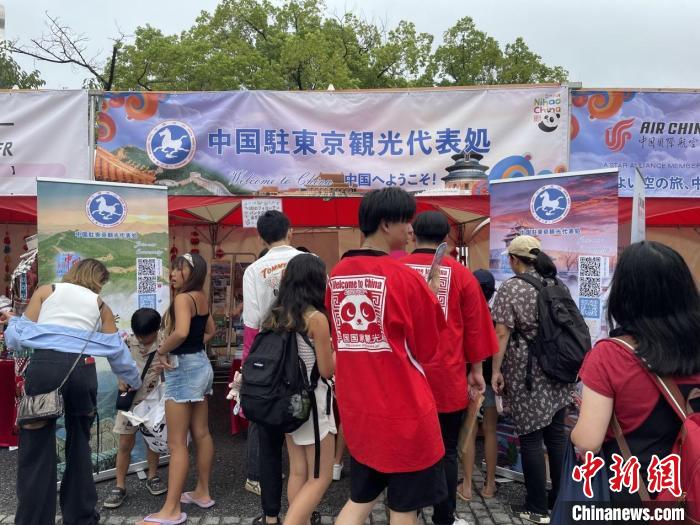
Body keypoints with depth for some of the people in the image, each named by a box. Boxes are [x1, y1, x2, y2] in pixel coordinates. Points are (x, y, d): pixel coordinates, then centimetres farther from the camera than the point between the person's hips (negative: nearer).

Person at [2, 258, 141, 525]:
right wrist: (136, 382, 30)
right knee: (79, 445, 18)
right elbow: (117, 350, 17)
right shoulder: (100, 305, 18)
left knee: (36, 448, 6)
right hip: (82, 369, 2)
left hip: (44, 365, -2)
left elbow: (22, 333, 9)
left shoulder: (46, 291, 15)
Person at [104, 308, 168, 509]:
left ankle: (152, 477, 33)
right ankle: (120, 486, 16)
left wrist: (164, 369, -30)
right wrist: (121, 381, -8)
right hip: (130, 398, 2)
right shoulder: (128, 341, -6)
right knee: (125, 443, 4)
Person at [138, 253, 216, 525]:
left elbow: (181, 332, -33)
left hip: (183, 368, -9)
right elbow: (210, 331, 22)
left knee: (176, 443, -2)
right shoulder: (201, 298, 9)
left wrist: (161, 350, -17)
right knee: (201, 433, 16)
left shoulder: (183, 298, -17)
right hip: (201, 364, 9)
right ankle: (202, 492, 29)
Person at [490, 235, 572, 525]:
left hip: (527, 373, -6)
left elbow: (502, 333, -14)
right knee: (557, 433, 13)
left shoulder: (511, 288, -9)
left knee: (531, 437, 2)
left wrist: (496, 370, -9)